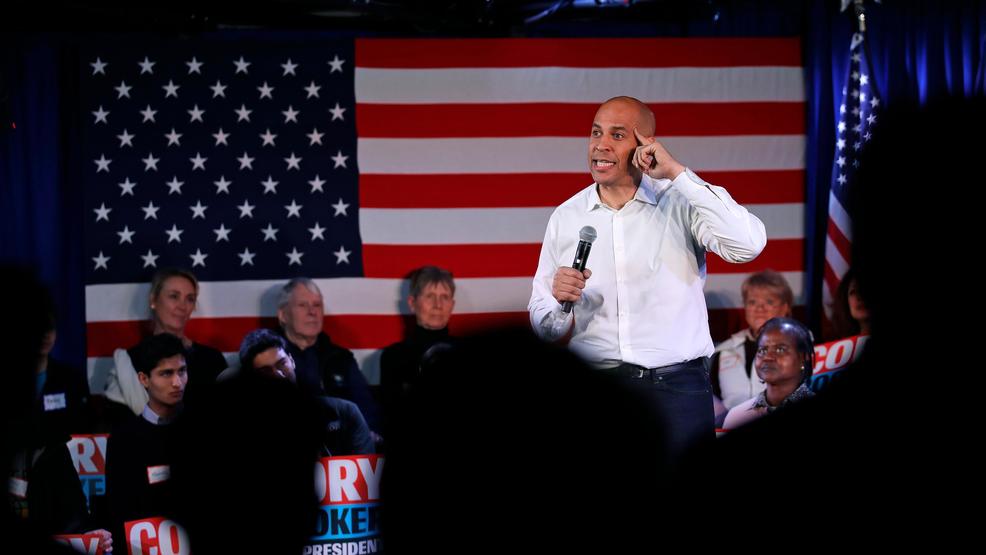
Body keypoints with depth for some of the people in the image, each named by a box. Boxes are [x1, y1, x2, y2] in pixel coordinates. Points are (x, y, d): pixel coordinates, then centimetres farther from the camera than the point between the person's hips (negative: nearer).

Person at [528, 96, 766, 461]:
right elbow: (544, 327, 12)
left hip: (675, 387, -2)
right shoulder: (565, 217, 8)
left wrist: (677, 173, -15)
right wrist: (559, 302, -13)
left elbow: (748, 245, -19)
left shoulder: (679, 204, 0)